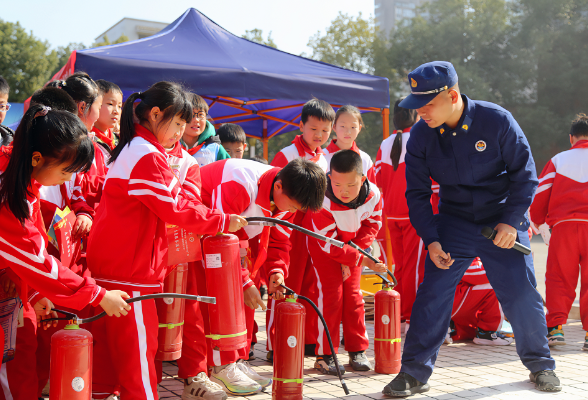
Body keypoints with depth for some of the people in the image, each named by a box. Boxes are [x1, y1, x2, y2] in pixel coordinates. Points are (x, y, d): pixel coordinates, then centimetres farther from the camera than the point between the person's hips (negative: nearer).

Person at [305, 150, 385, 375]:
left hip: (353, 244, 4)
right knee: (330, 291, -12)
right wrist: (363, 260, -33)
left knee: (353, 293, 3)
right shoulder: (323, 201, -36)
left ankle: (357, 350, 13)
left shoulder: (373, 195, -24)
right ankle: (324, 355, -4)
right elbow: (329, 244, -29)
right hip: (322, 241, -4)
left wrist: (350, 258, -17)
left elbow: (371, 227, -9)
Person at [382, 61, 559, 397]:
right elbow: (417, 193, -2)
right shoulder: (420, 136, -10)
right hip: (454, 224, 1)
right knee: (432, 294, -7)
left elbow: (524, 173, -7)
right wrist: (431, 240, -12)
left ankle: (541, 365, 24)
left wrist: (511, 221, -15)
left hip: (503, 221, -1)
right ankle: (414, 373, 3)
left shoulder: (497, 121, -17)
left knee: (522, 294, 1)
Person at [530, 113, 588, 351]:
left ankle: (555, 327, 1)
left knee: (559, 279, 9)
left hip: (563, 226, 0)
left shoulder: (558, 160, 9)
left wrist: (537, 220, 24)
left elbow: (539, 195, 7)